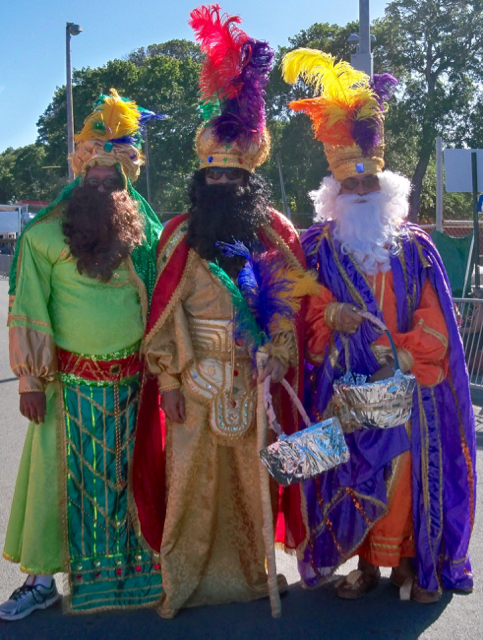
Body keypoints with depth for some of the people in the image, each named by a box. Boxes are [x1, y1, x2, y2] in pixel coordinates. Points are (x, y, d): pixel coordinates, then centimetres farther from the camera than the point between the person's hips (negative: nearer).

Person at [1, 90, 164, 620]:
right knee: (66, 477, 6)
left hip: (134, 382, 2)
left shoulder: (145, 229, 5)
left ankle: (135, 567, 27)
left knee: (131, 474, 11)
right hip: (72, 383, -2)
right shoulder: (45, 233, -3)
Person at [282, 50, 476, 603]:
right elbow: (313, 314, 3)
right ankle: (365, 562, 21)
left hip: (408, 385, 0)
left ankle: (411, 562, 21)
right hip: (346, 386, 0)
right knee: (353, 471, 3)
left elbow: (434, 323, 1)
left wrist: (404, 358, -14)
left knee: (409, 470, 3)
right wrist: (331, 320, -18)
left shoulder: (414, 246, 5)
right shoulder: (318, 246, 6)